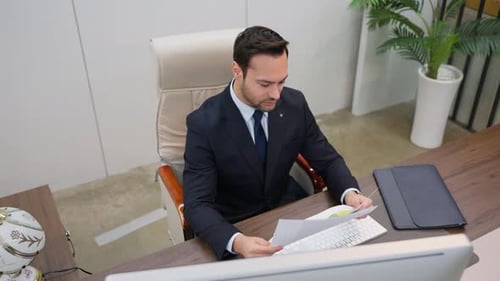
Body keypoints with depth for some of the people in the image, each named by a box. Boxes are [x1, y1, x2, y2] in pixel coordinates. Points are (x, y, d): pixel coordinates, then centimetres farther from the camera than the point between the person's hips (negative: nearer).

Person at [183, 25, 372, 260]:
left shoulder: (295, 104, -9)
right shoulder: (204, 124, -21)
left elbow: (327, 161, 0)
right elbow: (197, 205, -24)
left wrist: (350, 193, -22)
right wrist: (237, 242, -43)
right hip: (234, 227, -3)